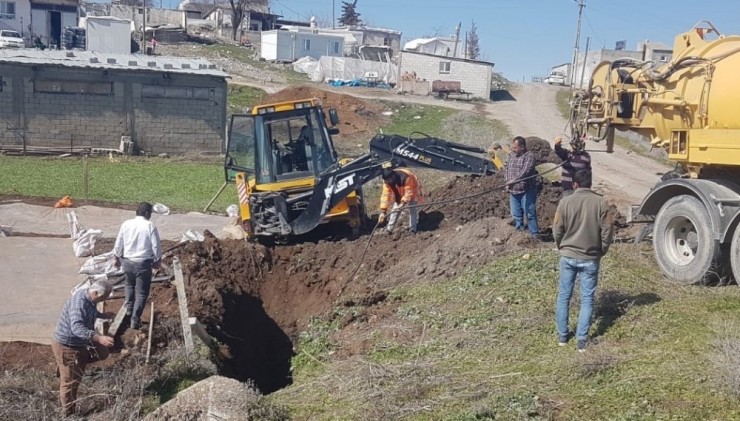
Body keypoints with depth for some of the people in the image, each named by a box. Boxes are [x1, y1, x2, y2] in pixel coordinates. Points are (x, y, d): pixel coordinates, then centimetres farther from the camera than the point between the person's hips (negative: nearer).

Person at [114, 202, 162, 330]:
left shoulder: (126, 224, -1)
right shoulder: (150, 226, -11)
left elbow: (118, 244, 6)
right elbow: (156, 246, -8)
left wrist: (118, 257, 22)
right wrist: (157, 260, 9)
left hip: (127, 261, 4)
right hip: (143, 263, -4)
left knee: (130, 284, 32)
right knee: (142, 292, 6)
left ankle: (129, 308, 31)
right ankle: (135, 319, 4)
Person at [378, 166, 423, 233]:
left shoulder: (406, 177, -42)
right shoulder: (387, 181, -26)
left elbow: (408, 192, -36)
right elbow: (385, 195, -27)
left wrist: (403, 203, -47)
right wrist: (383, 211, -33)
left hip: (412, 193, -5)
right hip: (399, 196, 5)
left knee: (412, 211, -7)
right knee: (394, 210, 4)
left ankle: (412, 230, 1)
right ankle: (388, 229, 12)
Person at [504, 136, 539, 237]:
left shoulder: (529, 156, -13)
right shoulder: (511, 155, 10)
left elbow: (525, 171, -26)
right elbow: (506, 169, 14)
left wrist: (514, 181, -36)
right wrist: (507, 180, -4)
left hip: (527, 191, -7)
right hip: (514, 191, 7)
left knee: (530, 213, -5)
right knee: (516, 214, 15)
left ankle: (535, 234, 3)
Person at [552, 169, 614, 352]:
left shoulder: (565, 202, -8)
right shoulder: (600, 202, -7)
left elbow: (557, 230, -4)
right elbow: (607, 229, -5)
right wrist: (602, 251, 11)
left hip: (568, 256, 0)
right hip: (590, 258, 0)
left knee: (563, 296, 13)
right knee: (587, 299, 7)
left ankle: (562, 336, 20)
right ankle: (581, 340, 5)